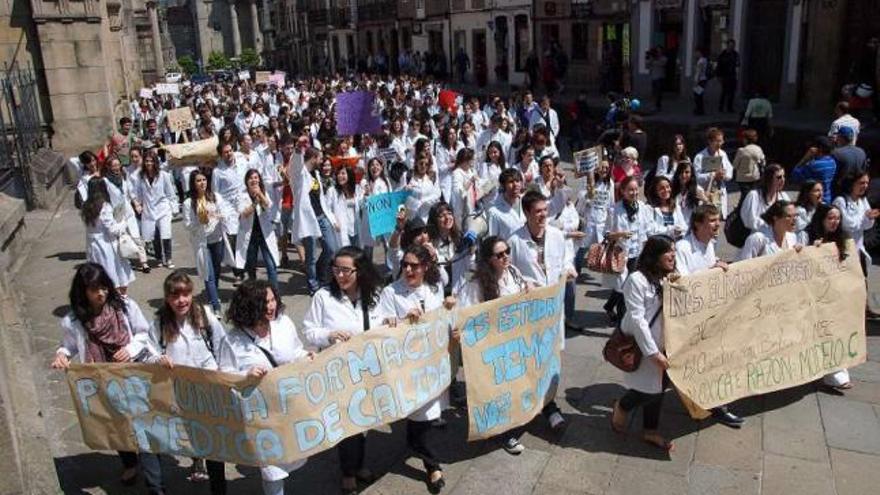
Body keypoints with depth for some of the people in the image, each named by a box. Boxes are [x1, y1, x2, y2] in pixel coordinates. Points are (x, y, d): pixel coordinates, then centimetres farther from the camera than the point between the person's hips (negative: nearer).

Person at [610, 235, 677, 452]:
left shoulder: (670, 279, 5)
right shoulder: (637, 279, -19)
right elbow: (637, 319, -21)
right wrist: (653, 352, -21)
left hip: (663, 343, 7)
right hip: (640, 345, -7)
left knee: (658, 387, 14)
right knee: (649, 390, 0)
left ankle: (650, 431, 32)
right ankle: (622, 407, 30)